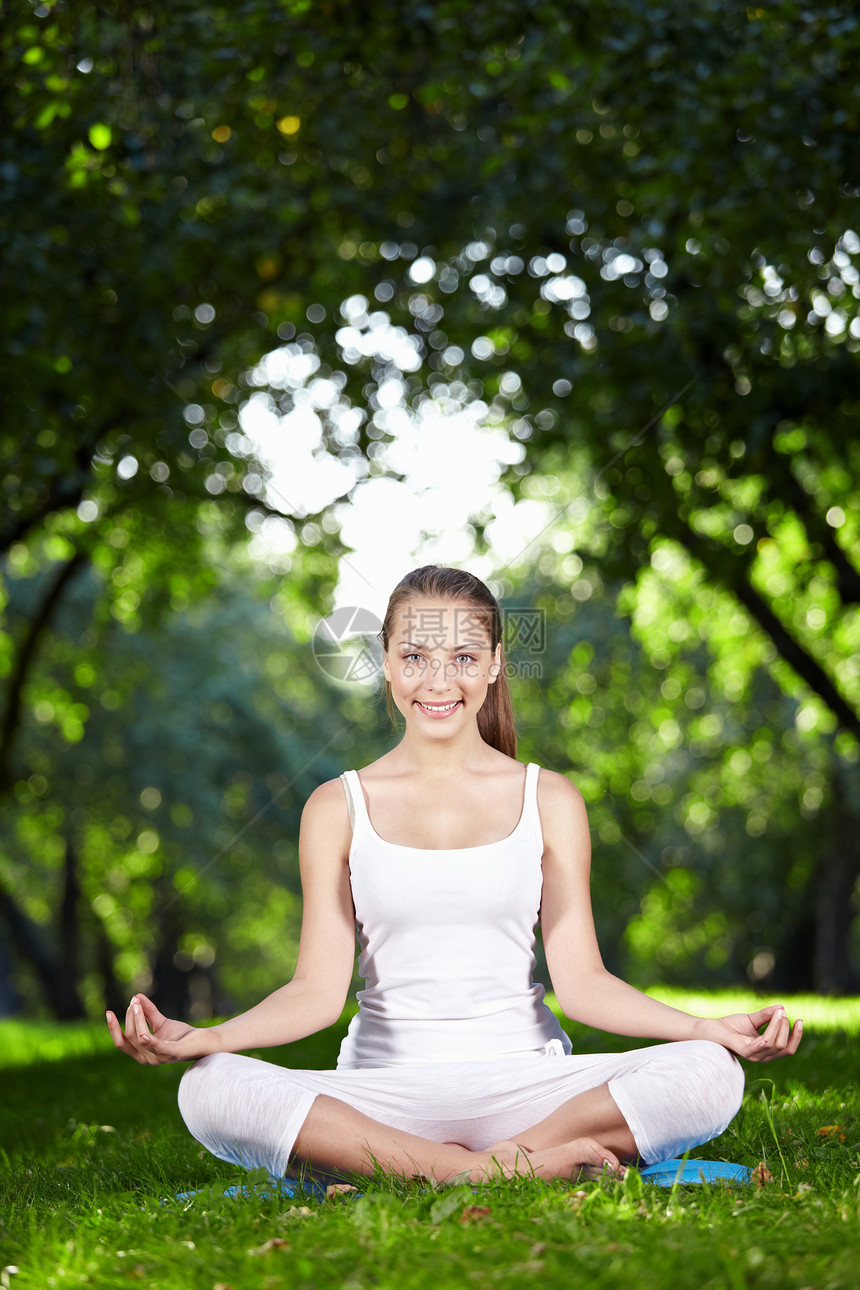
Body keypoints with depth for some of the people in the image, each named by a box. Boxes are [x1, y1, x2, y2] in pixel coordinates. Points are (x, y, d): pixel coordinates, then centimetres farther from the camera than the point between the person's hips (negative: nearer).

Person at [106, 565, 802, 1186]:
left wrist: (707, 1026, -12)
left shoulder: (549, 800, 7)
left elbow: (580, 979, 3)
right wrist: (202, 1037, -16)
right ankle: (503, 1171, -27)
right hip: (388, 1084, 0)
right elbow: (319, 988, 1)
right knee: (210, 1089, -29)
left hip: (522, 1079, 1)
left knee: (710, 1075, -26)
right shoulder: (339, 808, 7)